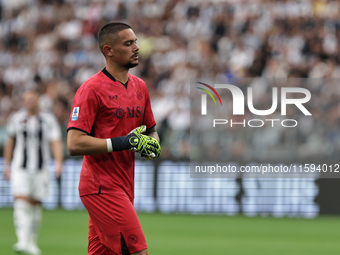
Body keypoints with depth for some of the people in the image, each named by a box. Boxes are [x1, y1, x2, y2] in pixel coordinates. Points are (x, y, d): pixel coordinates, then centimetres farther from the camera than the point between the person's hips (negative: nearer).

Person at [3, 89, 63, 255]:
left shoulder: (48, 120, -1)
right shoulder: (16, 119, 5)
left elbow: (56, 143, -5)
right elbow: (10, 143, 17)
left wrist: (58, 163, -20)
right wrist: (7, 165, 18)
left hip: (40, 169, 0)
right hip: (20, 168, 0)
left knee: (35, 204, 7)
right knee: (21, 202, -15)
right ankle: (22, 241, -25)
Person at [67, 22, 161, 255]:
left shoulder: (139, 86, 14)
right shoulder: (91, 89, -11)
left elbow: (151, 130, 27)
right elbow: (75, 144, -19)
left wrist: (153, 144, 2)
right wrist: (124, 142, -22)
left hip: (124, 187, 8)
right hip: (102, 188, -8)